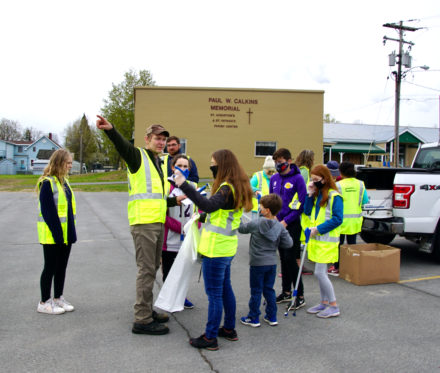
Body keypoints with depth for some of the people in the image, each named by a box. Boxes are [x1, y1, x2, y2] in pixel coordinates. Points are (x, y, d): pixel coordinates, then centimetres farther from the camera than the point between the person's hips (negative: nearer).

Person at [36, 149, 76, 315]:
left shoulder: (64, 181, 11)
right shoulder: (47, 183, -15)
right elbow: (47, 211, -19)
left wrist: (71, 231, 11)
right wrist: (56, 232, -20)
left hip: (65, 234, 8)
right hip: (52, 235, -8)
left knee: (62, 267, 14)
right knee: (50, 267, 2)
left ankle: (58, 298, 26)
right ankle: (44, 303, 14)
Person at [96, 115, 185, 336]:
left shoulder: (160, 164, 22)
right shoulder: (138, 156, -3)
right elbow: (122, 145, -26)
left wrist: (174, 201, 18)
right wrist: (110, 130, -45)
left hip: (158, 223, 9)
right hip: (143, 223, -9)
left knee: (152, 268, 16)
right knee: (146, 270, -7)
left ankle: (147, 311, 30)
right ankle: (142, 321, 0)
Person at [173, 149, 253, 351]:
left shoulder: (227, 188, -18)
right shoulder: (237, 186, 12)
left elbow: (209, 205, -36)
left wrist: (184, 185, -38)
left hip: (216, 249, -10)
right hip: (227, 247, 10)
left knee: (214, 293, -2)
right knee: (225, 288, 19)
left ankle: (210, 338, 7)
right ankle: (229, 329, 31)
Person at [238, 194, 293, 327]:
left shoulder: (256, 224, -14)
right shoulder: (280, 227, -5)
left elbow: (241, 228, -1)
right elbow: (289, 244, -2)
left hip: (257, 263, -4)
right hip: (272, 263, 4)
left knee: (256, 292, 5)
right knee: (269, 290, 15)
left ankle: (253, 318, 14)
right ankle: (272, 317, 22)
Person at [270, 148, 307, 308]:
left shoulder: (297, 178, -10)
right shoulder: (274, 179, 8)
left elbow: (301, 204, -12)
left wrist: (285, 221, -15)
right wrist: (274, 215, 1)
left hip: (292, 224, -6)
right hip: (278, 224, 6)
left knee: (290, 259, -7)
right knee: (283, 259, 12)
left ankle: (300, 295, 4)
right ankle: (286, 292, 24)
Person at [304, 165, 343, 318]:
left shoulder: (334, 196, -12)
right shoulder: (317, 194, 12)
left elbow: (337, 219, -16)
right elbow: (308, 212, 9)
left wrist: (318, 228, -19)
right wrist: (310, 194, -1)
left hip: (327, 240, -8)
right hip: (316, 238, 8)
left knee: (320, 273, -8)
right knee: (321, 273, 13)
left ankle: (334, 306, 3)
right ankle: (324, 303, 24)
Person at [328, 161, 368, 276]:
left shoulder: (338, 185, -13)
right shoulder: (360, 184, -2)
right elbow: (365, 200, 2)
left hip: (342, 219, -3)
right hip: (355, 219, 3)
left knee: (339, 243, 6)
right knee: (352, 243, 13)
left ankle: (336, 268, 10)